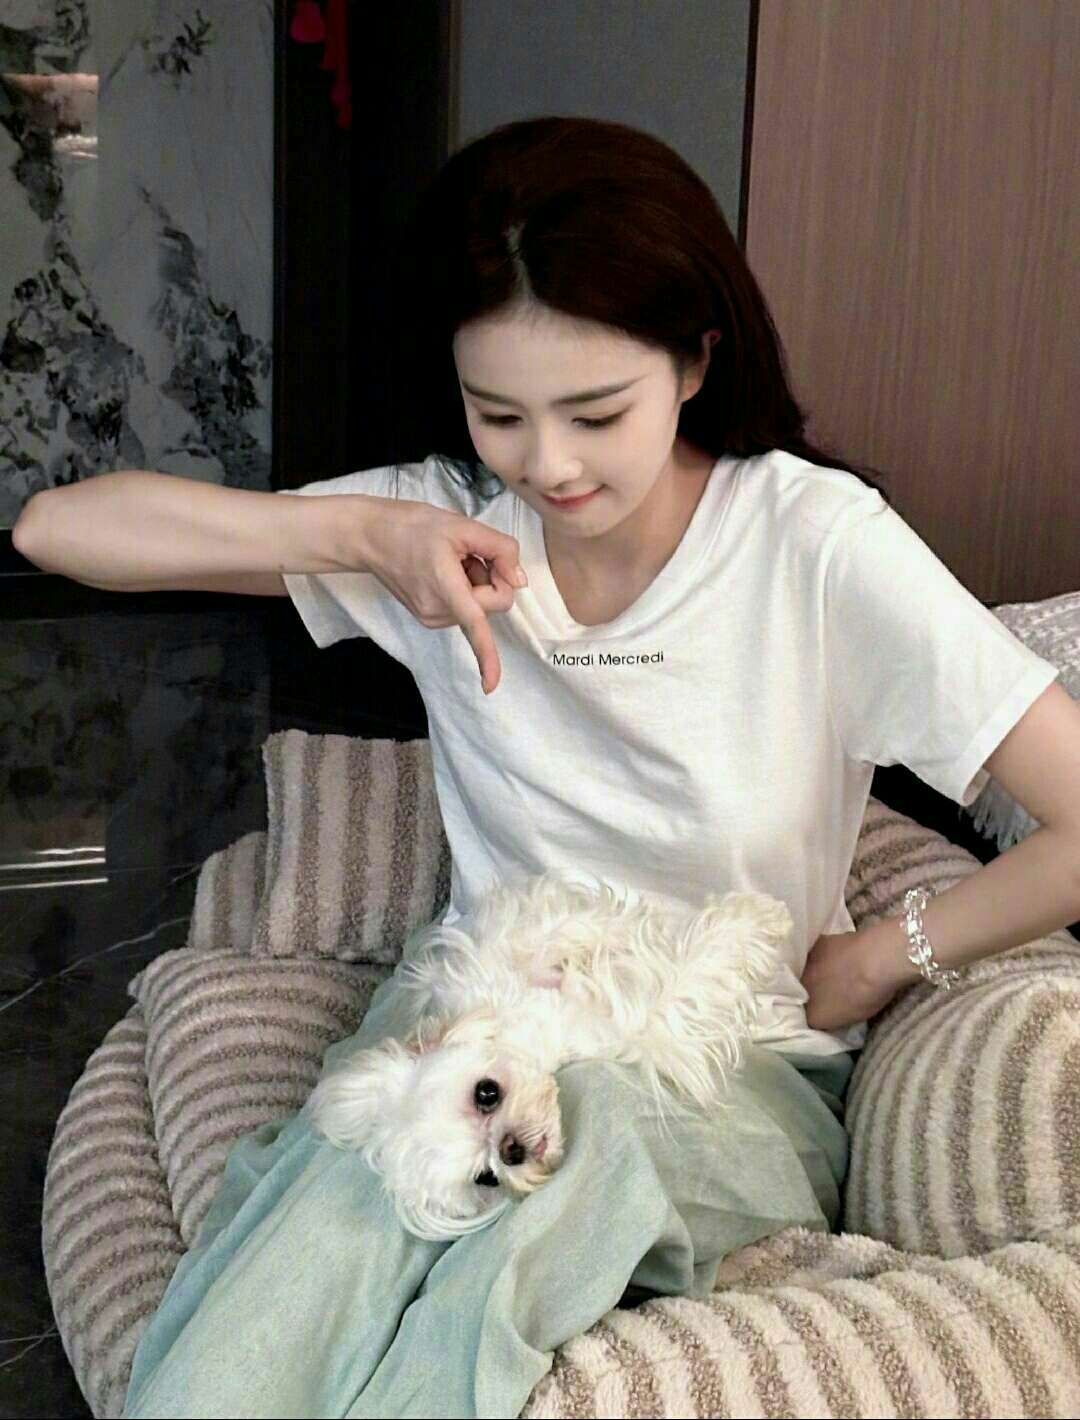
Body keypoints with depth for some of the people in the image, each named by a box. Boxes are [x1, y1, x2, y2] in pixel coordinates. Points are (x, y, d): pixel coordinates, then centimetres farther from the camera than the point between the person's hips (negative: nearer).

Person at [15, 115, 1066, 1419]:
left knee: (572, 1127, -37)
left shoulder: (814, 540, -12)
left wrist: (863, 972, -8)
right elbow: (57, 527, -4)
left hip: (739, 1078, -2)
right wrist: (363, 534, -16)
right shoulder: (451, 517, -1)